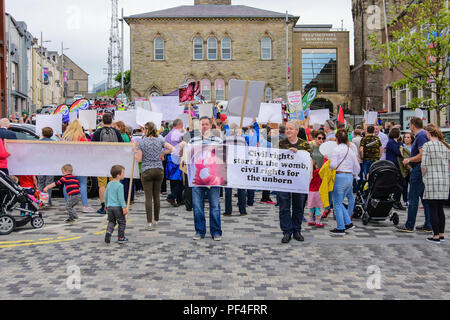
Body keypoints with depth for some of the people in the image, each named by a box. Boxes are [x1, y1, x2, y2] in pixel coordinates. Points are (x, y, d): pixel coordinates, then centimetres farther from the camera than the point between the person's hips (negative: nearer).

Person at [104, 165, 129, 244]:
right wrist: (124, 207, -15)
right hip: (118, 207, -6)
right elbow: (120, 198, -18)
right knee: (122, 222, 8)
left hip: (110, 207, 6)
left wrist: (106, 205, 25)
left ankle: (108, 232, -8)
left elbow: (106, 195, 13)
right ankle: (121, 238, 13)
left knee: (111, 222, 16)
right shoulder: (120, 185, -15)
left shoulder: (109, 184, 7)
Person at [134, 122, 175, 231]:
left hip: (147, 171, -3)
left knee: (148, 197, -1)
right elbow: (172, 148, -2)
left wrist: (135, 151, 10)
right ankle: (156, 220, 21)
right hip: (159, 170, 3)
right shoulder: (160, 140, 2)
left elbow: (139, 159, -7)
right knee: (157, 196, 13)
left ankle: (149, 223, -3)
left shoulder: (141, 142, -6)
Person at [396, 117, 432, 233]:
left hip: (419, 170, -10)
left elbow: (422, 155, -24)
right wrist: (410, 160, 21)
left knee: (413, 199, -4)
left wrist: (409, 160, -11)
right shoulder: (423, 135, 16)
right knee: (425, 199, 11)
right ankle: (428, 226, 15)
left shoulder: (420, 136, -15)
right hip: (423, 171, 10)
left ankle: (409, 226, 1)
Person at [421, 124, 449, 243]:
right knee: (440, 209, 14)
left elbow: (424, 165, -13)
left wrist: (423, 176, 2)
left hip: (432, 181, -6)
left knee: (433, 209, 0)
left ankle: (436, 236, 2)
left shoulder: (427, 145, -9)